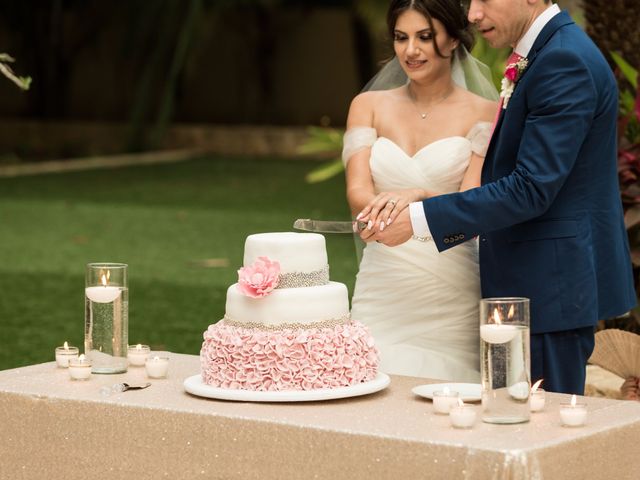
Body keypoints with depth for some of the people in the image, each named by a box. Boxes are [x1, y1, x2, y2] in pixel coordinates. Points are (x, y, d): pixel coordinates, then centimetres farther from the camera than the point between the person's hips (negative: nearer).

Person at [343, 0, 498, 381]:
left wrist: (418, 198, -28)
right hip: (382, 291, 2)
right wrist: (386, 208, -23)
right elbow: (357, 192, -2)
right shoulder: (369, 106, 9)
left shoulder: (482, 114, 1)